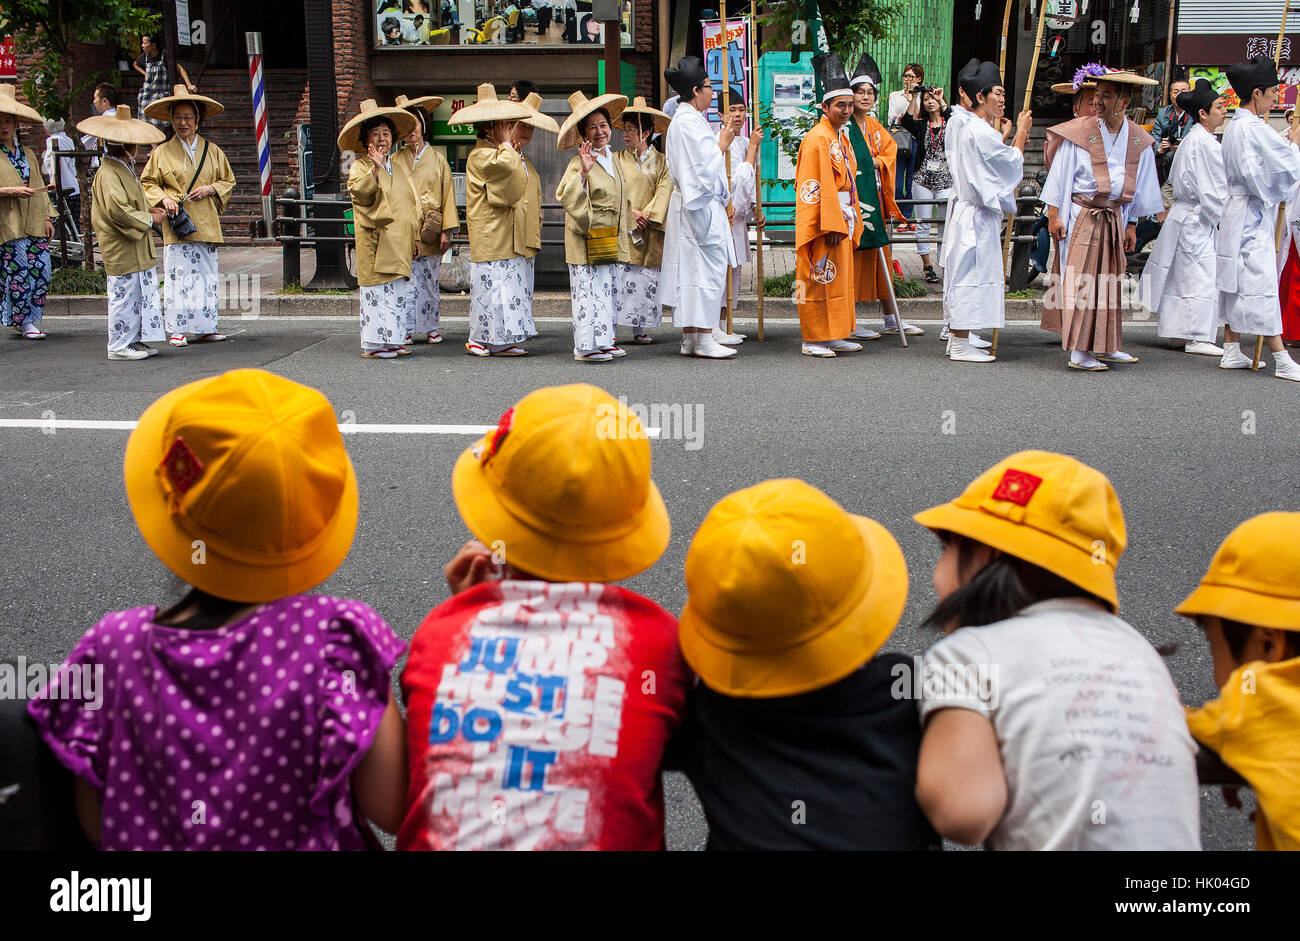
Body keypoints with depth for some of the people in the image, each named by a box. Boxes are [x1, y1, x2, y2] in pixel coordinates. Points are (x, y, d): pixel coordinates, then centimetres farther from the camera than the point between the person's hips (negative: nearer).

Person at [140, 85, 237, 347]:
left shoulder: (212, 151, 12)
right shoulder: (162, 152, 7)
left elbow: (228, 181, 17)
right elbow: (148, 183, 10)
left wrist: (210, 189, -2)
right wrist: (163, 198, -8)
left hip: (206, 224, 2)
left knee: (207, 274, 3)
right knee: (177, 275, -6)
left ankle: (204, 328, 11)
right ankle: (176, 330, 0)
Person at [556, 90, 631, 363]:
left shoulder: (611, 159, 14)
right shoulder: (579, 162, -12)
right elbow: (565, 196, -25)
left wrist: (626, 231, 24)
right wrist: (583, 172, -36)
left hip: (610, 241, 8)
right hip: (587, 239, -8)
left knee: (608, 289, 13)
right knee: (588, 290, -6)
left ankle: (604, 339, 22)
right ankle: (586, 346, -1)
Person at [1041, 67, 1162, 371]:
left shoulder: (1139, 140, 5)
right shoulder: (1079, 132, -8)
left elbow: (1138, 186, 13)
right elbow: (1059, 175, -5)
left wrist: (1131, 225, 13)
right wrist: (1053, 215, -9)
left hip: (1114, 218, 5)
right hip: (1081, 217, -5)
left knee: (1109, 281, 11)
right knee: (1080, 281, -6)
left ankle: (1104, 346, 21)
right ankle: (1077, 352, -4)